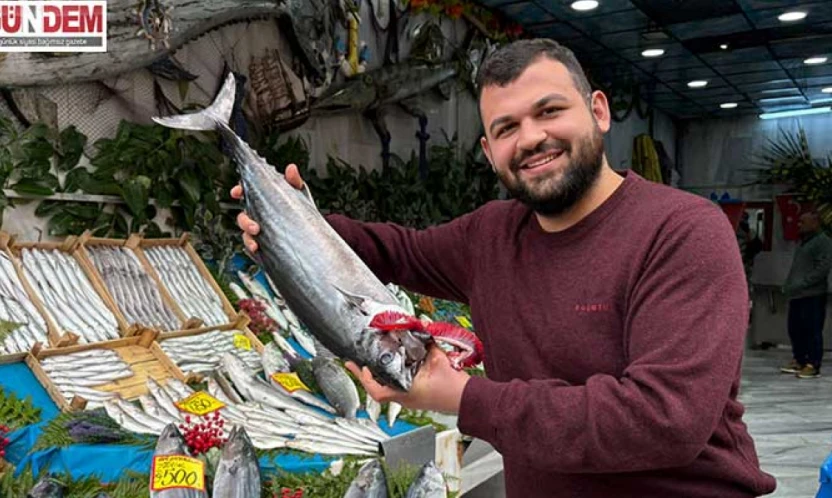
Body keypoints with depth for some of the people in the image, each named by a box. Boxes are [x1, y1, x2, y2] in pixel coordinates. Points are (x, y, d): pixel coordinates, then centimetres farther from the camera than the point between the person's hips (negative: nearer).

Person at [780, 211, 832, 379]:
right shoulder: (803, 241, 20)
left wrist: (802, 284, -20)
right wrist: (789, 285, 13)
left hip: (813, 295, -9)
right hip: (797, 295, 9)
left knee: (812, 331, -6)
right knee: (794, 328, 11)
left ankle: (813, 366, -1)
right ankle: (798, 361, 22)